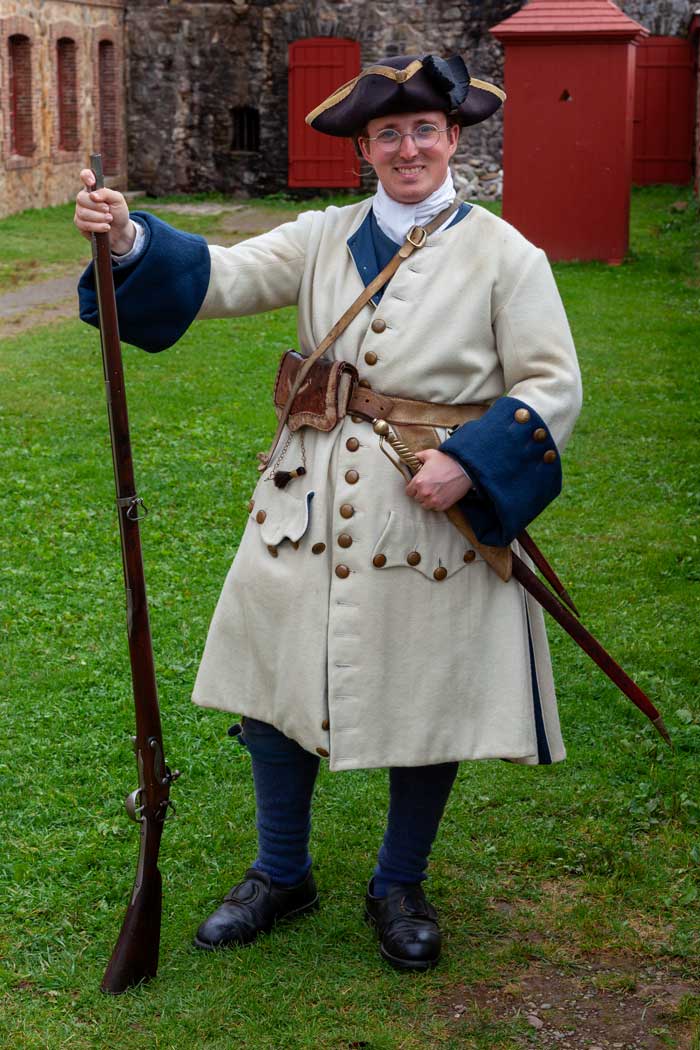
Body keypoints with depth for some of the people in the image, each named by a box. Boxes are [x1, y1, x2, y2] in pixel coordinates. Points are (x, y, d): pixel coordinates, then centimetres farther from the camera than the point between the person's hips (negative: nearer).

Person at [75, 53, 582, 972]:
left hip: (434, 516, -3)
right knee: (277, 690, 9)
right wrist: (130, 241, -24)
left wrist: (468, 461, -18)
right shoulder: (324, 239, 5)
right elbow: (221, 278, -5)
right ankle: (281, 877, 32)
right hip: (310, 509, 3)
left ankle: (401, 888, 32)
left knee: (428, 709, 8)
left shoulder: (504, 257, -4)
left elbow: (554, 386, -5)